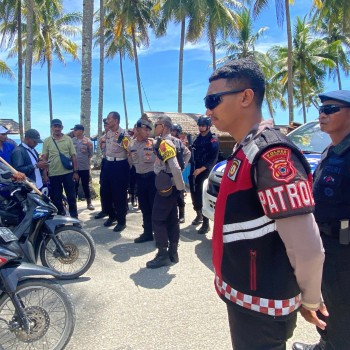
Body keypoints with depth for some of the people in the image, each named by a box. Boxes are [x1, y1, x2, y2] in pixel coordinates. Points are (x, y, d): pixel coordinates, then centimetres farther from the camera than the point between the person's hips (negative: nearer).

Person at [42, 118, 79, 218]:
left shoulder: (68, 139, 1)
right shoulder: (47, 141, 1)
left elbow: (73, 156, 2)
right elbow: (44, 158, 2)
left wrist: (75, 171, -2)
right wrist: (44, 174, -3)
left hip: (68, 172, 0)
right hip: (53, 174, 1)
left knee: (71, 196, 7)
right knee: (56, 198, 10)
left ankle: (74, 216, 19)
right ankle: (61, 215, 26)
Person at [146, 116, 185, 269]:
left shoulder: (164, 143, -17)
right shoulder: (167, 142, 14)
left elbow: (175, 167, -27)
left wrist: (181, 186, -19)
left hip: (166, 187, -10)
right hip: (170, 186, 10)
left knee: (158, 220, -3)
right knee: (172, 219, 12)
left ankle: (163, 255, 3)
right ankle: (173, 252, 21)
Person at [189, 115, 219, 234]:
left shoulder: (213, 139, -7)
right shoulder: (198, 138, 14)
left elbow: (213, 159, -15)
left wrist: (201, 169, -20)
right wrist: (192, 170, 7)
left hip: (206, 171, -6)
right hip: (195, 171, 7)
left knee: (203, 196, -9)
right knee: (195, 193, 12)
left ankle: (206, 223, -3)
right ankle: (199, 214, 33)